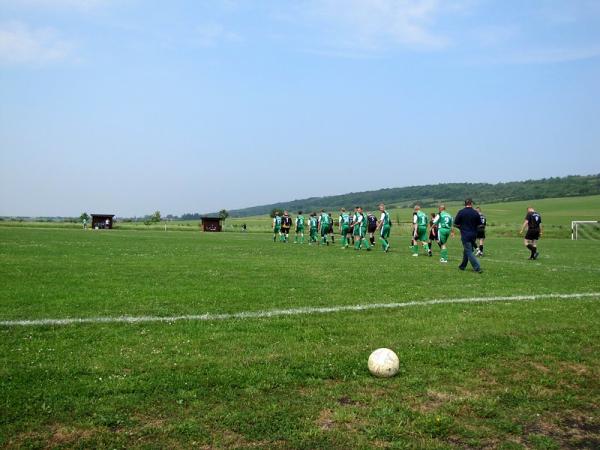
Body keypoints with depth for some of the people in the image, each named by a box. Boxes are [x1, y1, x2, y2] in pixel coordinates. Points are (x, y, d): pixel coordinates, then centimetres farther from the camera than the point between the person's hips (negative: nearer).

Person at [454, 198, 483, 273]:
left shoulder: (461, 212, -7)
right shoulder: (475, 213, -1)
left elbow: (455, 224, -4)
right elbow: (479, 225, 4)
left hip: (465, 235, -4)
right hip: (473, 235, 4)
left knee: (469, 252, -3)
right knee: (466, 251, 19)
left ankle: (478, 268, -12)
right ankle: (463, 266, 30)